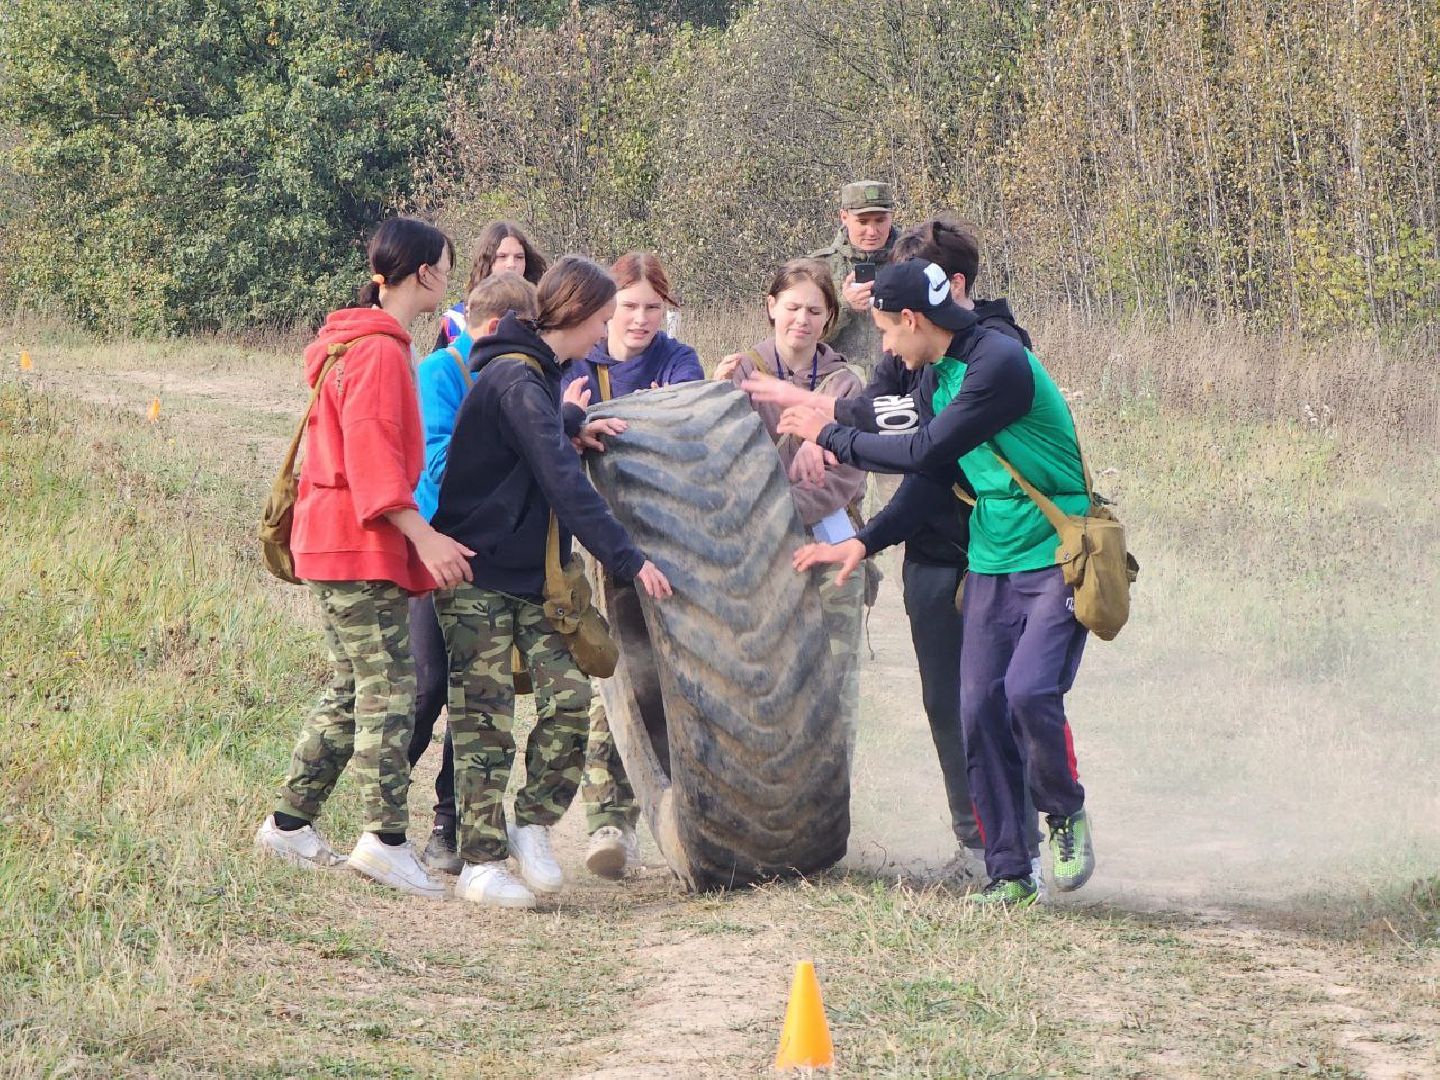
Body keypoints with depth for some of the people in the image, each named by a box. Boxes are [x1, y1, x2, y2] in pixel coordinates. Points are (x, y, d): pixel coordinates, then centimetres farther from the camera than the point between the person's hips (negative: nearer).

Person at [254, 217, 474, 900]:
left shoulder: (357, 344, 19)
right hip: (360, 545, -10)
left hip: (338, 544, 10)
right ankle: (386, 838, -17)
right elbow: (371, 456, -22)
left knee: (351, 691, 13)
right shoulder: (379, 351, -14)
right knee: (389, 688, -12)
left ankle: (290, 823, 16)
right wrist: (423, 536, -26)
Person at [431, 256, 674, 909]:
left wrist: (574, 426, 14)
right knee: (484, 718, -5)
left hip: (528, 574, 9)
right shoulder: (516, 379, -19)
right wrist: (628, 559, -27)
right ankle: (480, 862, 0)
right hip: (477, 578, -9)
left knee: (570, 693, -4)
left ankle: (532, 826, 9)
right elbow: (564, 485, -25)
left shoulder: (536, 373, 11)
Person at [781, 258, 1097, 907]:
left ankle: (1065, 813, 3)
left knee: (1029, 689, -24)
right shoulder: (942, 375, 11)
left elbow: (928, 452, -20)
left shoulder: (1000, 364, -18)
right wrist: (863, 544, 11)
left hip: (1056, 559, -8)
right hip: (991, 564, 8)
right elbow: (933, 479, 20)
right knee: (980, 708, -1)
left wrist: (830, 437, -10)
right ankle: (1009, 871, 5)